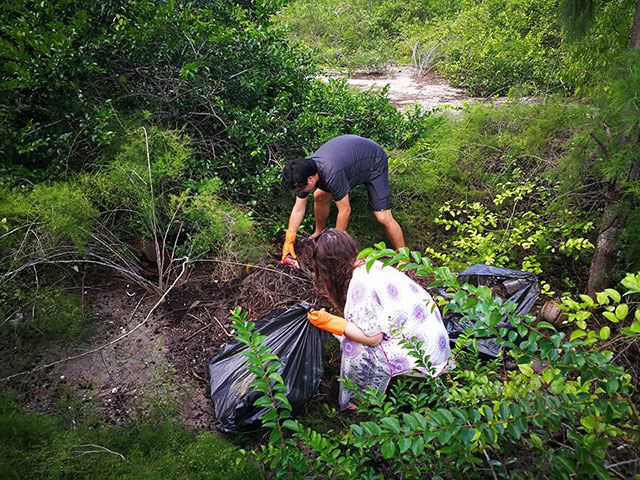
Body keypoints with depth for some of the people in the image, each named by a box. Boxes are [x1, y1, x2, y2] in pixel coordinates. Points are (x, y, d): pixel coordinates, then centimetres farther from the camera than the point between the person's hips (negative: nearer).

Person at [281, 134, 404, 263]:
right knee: (320, 196, 3)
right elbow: (298, 209, -7)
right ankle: (319, 233, 28)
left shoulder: (332, 175, -41)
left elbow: (345, 211, -29)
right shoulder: (304, 172, -17)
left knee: (383, 217, -14)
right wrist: (288, 241, -7)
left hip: (374, 162, -7)